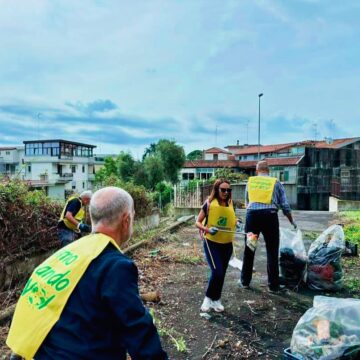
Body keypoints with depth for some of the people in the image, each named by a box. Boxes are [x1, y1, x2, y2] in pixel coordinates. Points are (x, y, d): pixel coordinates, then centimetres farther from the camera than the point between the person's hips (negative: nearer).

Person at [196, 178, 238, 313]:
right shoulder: (209, 204, -12)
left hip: (227, 244, 5)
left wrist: (236, 224, -4)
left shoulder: (230, 204, 1)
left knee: (222, 273, 11)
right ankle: (208, 298, 11)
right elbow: (198, 222, -8)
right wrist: (207, 229, -25)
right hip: (211, 243, -5)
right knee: (217, 272, -13)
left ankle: (216, 299, 29)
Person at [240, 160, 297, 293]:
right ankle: (273, 285, 13)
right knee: (272, 251, 7)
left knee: (249, 249, 13)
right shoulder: (276, 182, 11)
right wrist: (292, 222, 24)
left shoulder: (250, 181, 15)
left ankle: (245, 281, 23)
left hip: (252, 215, 2)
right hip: (269, 216, -2)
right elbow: (285, 205, 12)